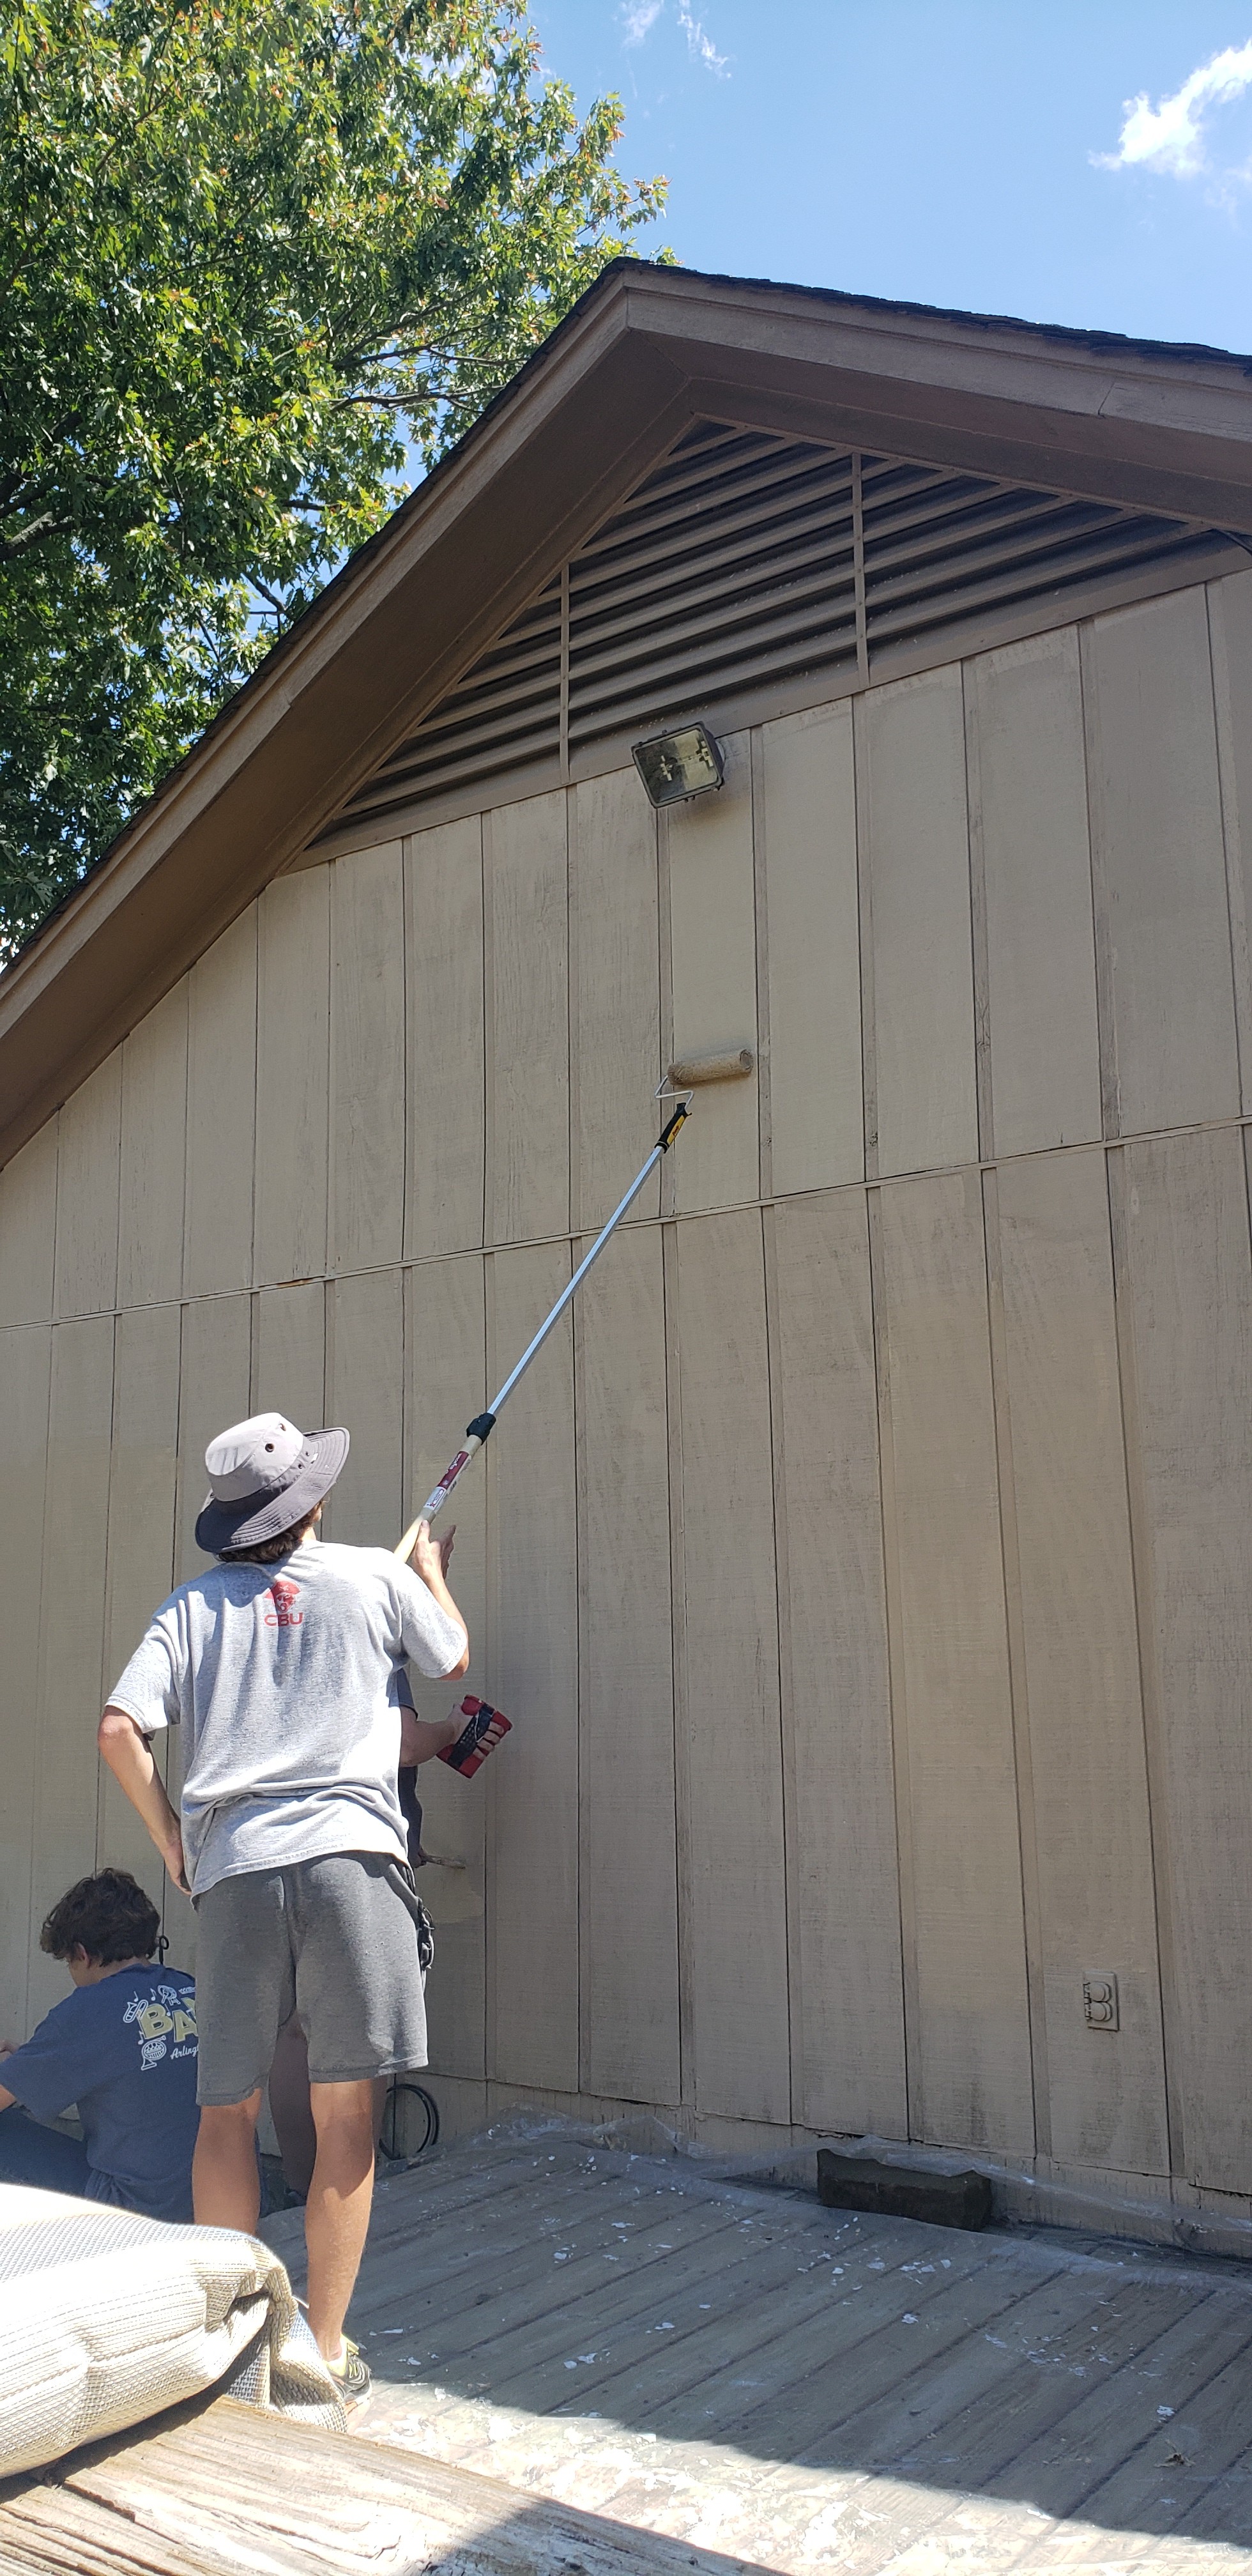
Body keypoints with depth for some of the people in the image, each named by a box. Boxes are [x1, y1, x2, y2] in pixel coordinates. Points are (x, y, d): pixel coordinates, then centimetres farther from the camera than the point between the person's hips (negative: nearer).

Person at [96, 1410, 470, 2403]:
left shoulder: (194, 1604, 10)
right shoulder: (379, 1576, 6)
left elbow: (121, 1729, 2)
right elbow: (452, 1657, 23)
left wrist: (173, 1842, 14)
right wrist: (433, 1566, 41)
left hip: (232, 1866, 3)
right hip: (350, 1855, -2)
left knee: (228, 2109, 14)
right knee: (345, 2112, 6)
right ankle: (326, 2350, 13)